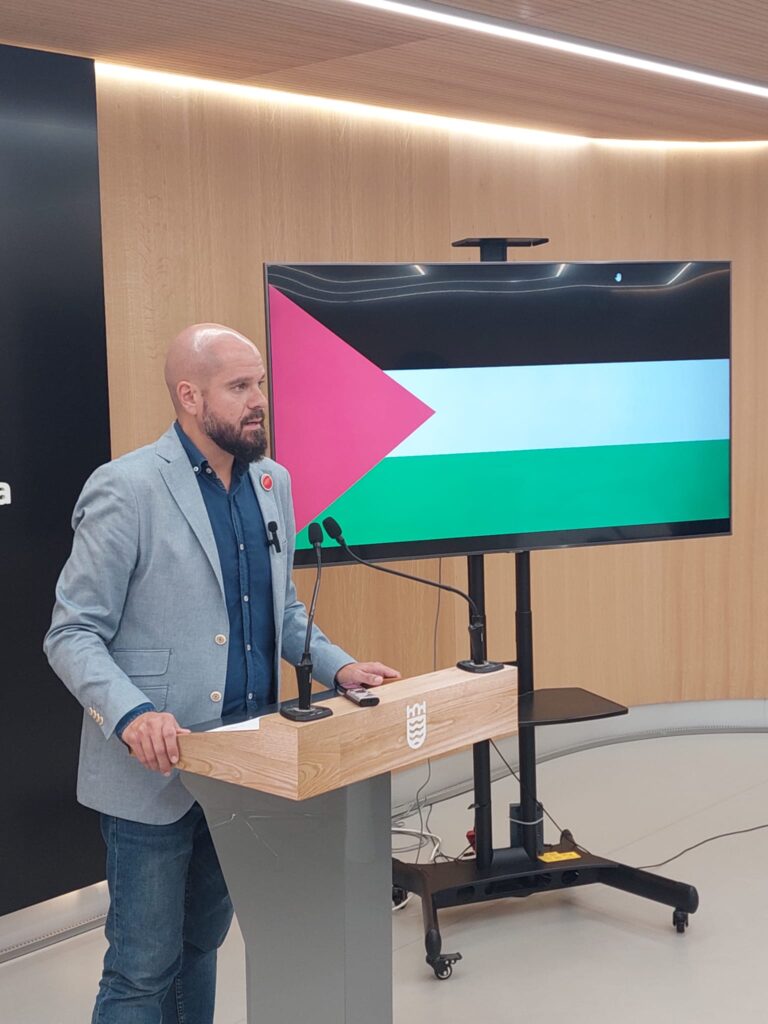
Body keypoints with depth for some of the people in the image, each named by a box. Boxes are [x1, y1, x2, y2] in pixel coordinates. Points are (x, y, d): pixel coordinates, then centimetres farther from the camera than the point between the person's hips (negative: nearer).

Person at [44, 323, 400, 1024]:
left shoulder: (273, 482, 7)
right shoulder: (125, 488, -13)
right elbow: (73, 634, -12)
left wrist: (337, 666, 1)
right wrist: (131, 713, -28)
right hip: (156, 770, -6)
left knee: (202, 944, 19)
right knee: (145, 967, 6)